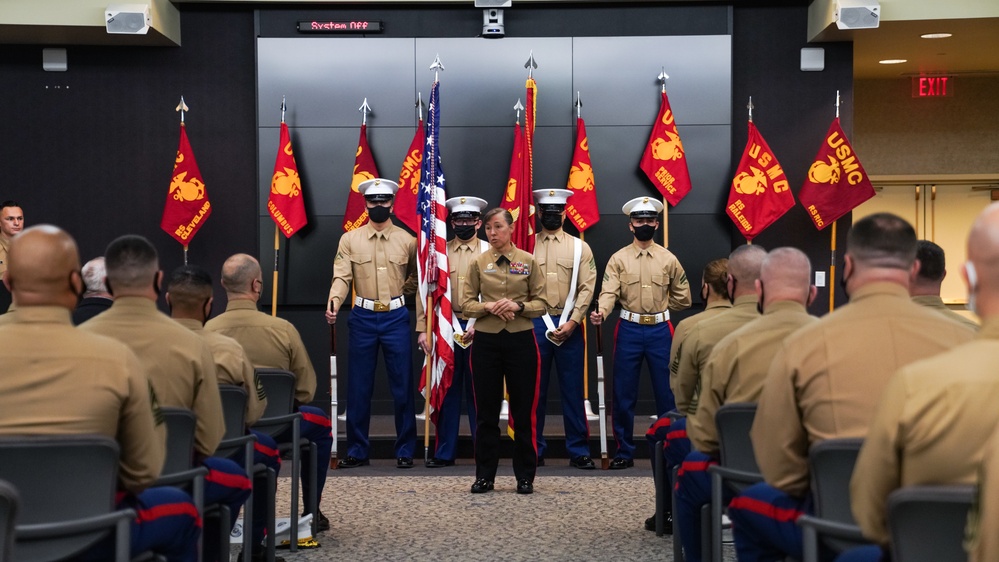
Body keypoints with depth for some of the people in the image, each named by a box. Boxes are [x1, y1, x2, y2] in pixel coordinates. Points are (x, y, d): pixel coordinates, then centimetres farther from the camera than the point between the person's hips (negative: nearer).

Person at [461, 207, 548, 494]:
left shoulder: (528, 261, 1)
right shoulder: (478, 263, 3)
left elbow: (542, 304, 0)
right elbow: (466, 304, 3)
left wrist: (518, 305, -17)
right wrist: (488, 306, -16)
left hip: (520, 340, -1)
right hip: (486, 341, 1)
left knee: (523, 410, 4)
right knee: (486, 411, 6)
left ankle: (525, 476, 14)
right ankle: (485, 475, 16)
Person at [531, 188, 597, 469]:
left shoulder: (580, 247, 7)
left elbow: (587, 287, 1)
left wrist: (572, 322, -9)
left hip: (569, 325, 0)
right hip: (535, 324, 0)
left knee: (573, 389, 2)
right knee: (534, 389, 4)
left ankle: (578, 451, 9)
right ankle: (534, 449, 13)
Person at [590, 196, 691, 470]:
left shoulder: (669, 259, 5)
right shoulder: (618, 259, 2)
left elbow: (683, 297, 13)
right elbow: (609, 292, -12)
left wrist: (659, 308, 11)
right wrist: (600, 312, -30)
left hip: (660, 330, 0)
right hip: (629, 330, 0)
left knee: (667, 393, 4)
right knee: (623, 395, 4)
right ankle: (624, 452, 15)